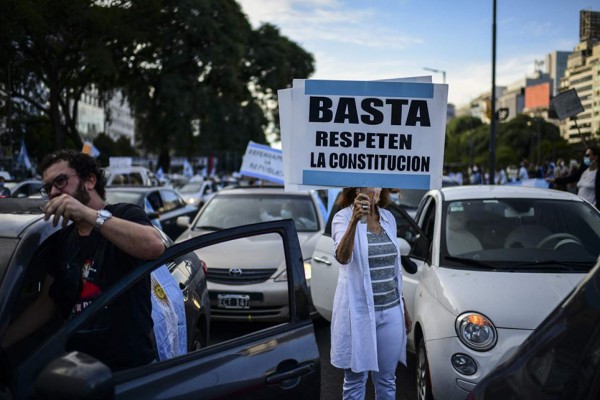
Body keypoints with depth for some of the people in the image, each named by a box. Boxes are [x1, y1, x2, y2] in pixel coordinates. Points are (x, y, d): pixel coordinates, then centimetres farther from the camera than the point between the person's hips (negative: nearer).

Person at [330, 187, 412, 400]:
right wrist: (354, 219, -45)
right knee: (356, 380, 5)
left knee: (386, 379, 14)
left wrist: (404, 309, 17)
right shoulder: (343, 217, -11)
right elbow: (342, 257, -31)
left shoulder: (389, 218, 7)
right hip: (358, 312, -5)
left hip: (391, 311, 5)